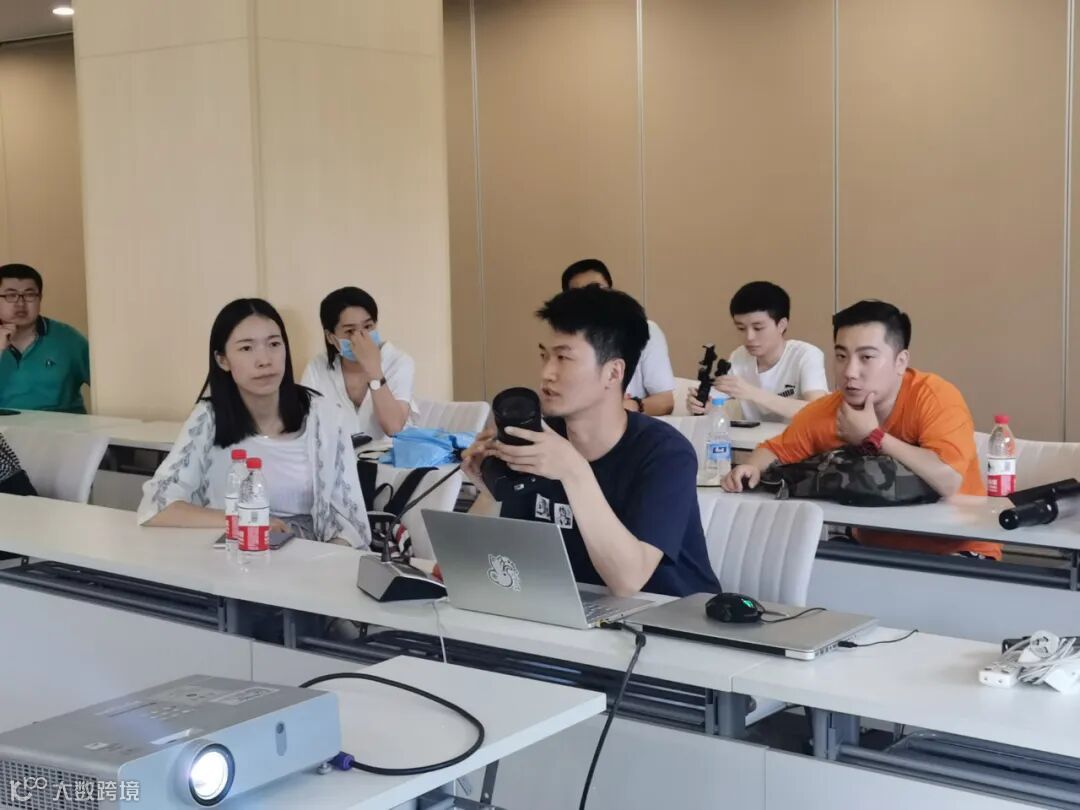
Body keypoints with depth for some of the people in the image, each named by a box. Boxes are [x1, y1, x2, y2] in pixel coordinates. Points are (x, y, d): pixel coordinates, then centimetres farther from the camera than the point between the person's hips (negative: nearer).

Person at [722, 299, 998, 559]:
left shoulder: (935, 397, -21)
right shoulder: (825, 412, -6)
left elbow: (948, 481, -36)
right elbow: (775, 451, 10)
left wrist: (873, 437, -25)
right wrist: (752, 468, -14)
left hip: (954, 552, -5)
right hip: (875, 548, 5)